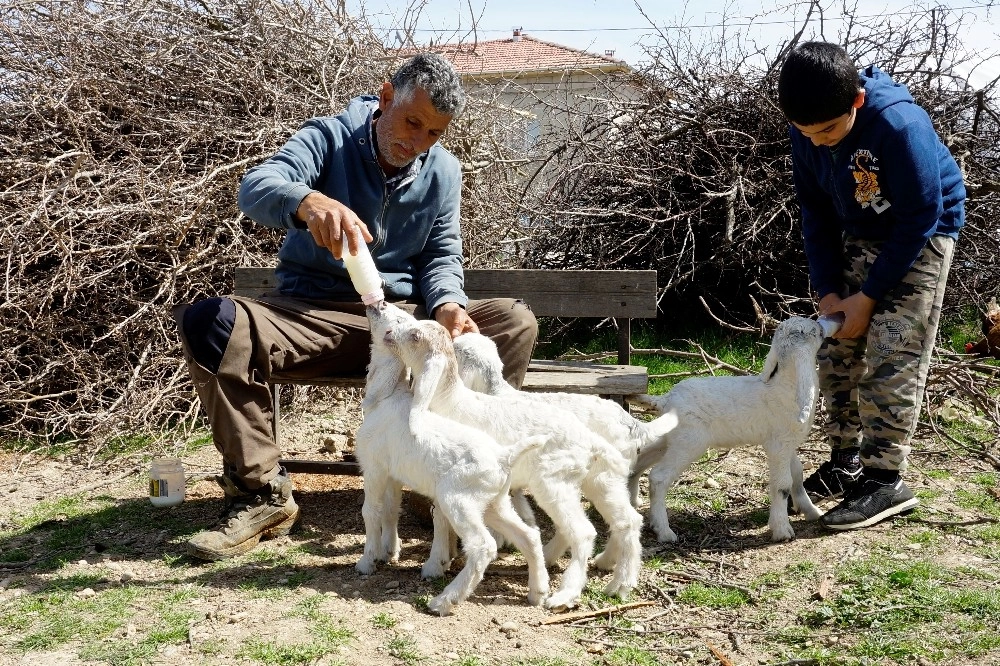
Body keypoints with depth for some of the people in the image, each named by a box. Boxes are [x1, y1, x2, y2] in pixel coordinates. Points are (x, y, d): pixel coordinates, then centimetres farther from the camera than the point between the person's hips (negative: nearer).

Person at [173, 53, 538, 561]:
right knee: (208, 323, -30)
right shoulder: (329, 138, -6)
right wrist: (309, 202, -48)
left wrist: (447, 306, -16)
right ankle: (262, 494, -20)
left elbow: (441, 257, 9)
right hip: (311, 314, -2)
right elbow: (255, 188, -23)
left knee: (515, 323, -18)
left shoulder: (444, 171, 7)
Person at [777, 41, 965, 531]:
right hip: (858, 239, 6)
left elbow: (920, 219, -24)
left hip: (921, 238, -6)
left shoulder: (900, 125, -32)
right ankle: (846, 462, 15)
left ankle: (884, 480, -5)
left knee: (892, 361, -12)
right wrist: (828, 290, -10)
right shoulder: (807, 132, -13)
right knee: (836, 354, 4)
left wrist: (869, 296, -20)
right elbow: (816, 212, -2)